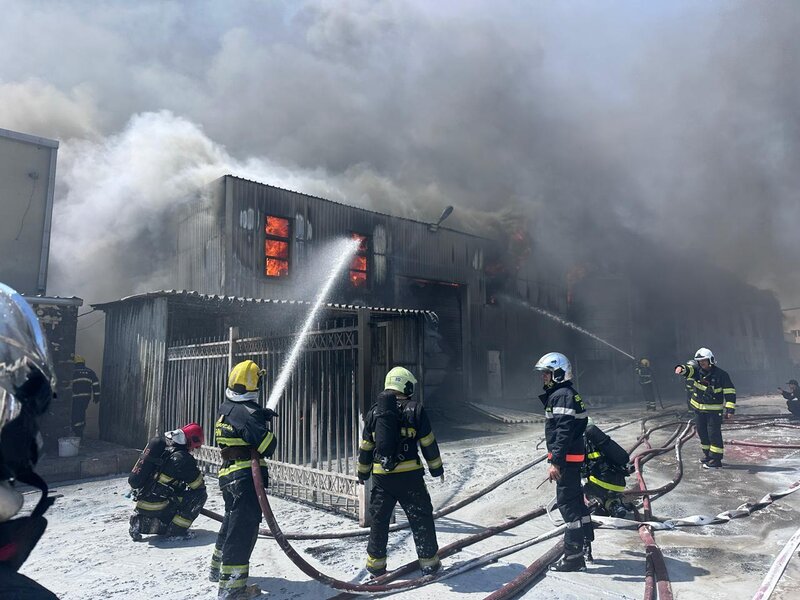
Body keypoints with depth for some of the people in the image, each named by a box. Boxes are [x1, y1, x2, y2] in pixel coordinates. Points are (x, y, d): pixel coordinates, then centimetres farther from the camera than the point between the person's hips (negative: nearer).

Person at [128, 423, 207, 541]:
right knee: (200, 495, -3)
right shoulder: (182, 458, -20)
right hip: (155, 507, -8)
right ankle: (176, 531, 1)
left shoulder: (161, 443, 1)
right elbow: (199, 485, -6)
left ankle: (137, 524, 26)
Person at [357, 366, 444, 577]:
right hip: (409, 474, -3)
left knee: (379, 519, 17)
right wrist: (437, 468, 11)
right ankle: (429, 561, 17)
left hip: (381, 475, 3)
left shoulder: (374, 411, 6)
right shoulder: (415, 409, -5)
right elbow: (428, 443, -1)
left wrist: (363, 472, 23)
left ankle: (376, 562, 25)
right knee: (421, 518, 10)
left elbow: (365, 446, 12)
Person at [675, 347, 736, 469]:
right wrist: (681, 368, -44)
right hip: (699, 409, 5)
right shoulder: (697, 371, 1)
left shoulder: (721, 374, -11)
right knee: (702, 434, 15)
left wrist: (730, 409, -18)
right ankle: (707, 454, 32)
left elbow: (730, 392, -11)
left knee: (714, 434, -4)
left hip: (714, 410, -5)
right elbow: (688, 369, -19)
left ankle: (716, 460, 3)